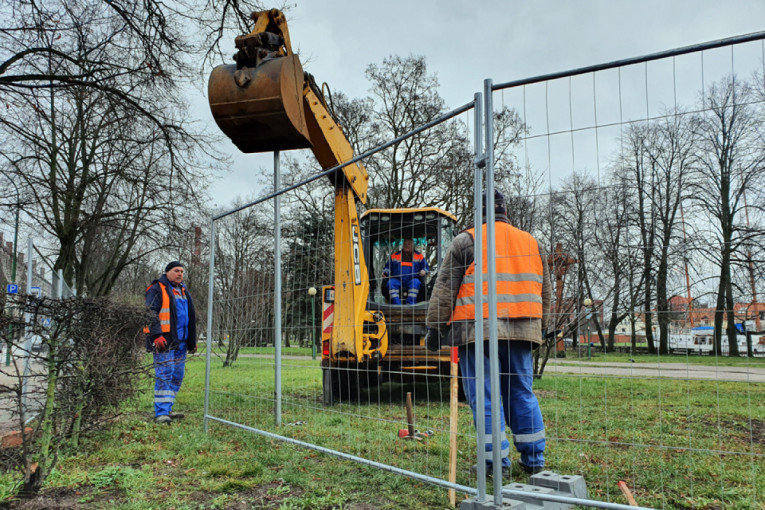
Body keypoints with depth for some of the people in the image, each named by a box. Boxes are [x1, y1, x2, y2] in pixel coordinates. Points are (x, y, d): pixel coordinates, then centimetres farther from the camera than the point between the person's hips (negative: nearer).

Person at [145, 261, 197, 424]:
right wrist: (157, 334, -24)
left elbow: (190, 318, 26)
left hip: (180, 343, 8)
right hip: (164, 341, -8)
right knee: (164, 376, -10)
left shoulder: (184, 291, 20)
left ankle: (167, 409, 20)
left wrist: (192, 340, 23)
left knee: (177, 377, 11)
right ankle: (161, 413, -8)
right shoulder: (157, 290, -4)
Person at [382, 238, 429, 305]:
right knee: (391, 283, -31)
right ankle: (396, 305, -41)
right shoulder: (394, 255, 22)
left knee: (415, 282, -35)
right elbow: (388, 266, 25)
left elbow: (426, 267, 17)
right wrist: (385, 272, 3)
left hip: (411, 280, -1)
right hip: (397, 280, 1)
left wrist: (423, 271, -6)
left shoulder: (419, 256, 18)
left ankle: (410, 305, -44)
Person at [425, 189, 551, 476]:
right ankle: (533, 459, 19)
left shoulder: (468, 240, 1)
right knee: (521, 393, 14)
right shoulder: (531, 242, 16)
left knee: (484, 396, 2)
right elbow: (545, 292, 21)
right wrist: (538, 327, 29)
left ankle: (496, 460, 5)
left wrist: (435, 326, 2)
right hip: (521, 331, 5)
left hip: (478, 330, -5)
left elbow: (445, 289, -2)